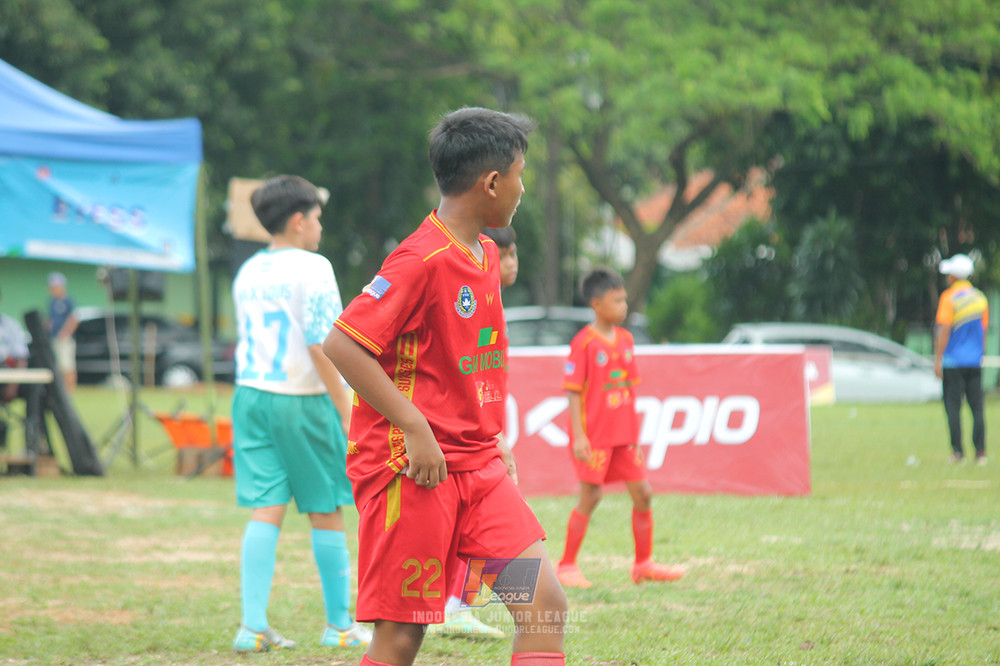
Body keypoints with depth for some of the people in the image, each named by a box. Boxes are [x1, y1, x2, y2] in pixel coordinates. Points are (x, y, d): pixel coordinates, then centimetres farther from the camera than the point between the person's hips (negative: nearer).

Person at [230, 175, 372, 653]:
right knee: (326, 514, 7)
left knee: (264, 511, 3)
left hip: (251, 397, 6)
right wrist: (346, 411, -11)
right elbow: (320, 346, -16)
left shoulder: (248, 272, 11)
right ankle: (340, 624, 16)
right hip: (303, 399, -6)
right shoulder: (311, 268, -10)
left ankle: (252, 625, -6)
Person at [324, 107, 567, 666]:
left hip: (478, 464, 8)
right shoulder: (422, 259, -16)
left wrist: (493, 440, 17)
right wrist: (414, 427, -21)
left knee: (547, 604, -4)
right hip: (413, 468, -8)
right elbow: (342, 344, -21)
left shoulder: (485, 253, 13)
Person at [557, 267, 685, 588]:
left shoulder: (625, 339, 9)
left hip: (623, 435, 7)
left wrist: (635, 434, 16)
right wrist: (578, 436, -18)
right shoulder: (584, 343, -11)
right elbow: (573, 392, -12)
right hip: (594, 435, -7)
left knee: (643, 493, 5)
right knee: (590, 498, -5)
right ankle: (567, 566, 6)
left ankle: (644, 564, 17)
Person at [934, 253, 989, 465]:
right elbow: (983, 330, 15)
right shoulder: (980, 298, 10)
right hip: (974, 362, 5)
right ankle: (980, 452, 0)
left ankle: (958, 452, -5)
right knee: (977, 407, 5)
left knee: (953, 407, -2)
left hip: (953, 362, -5)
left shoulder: (949, 297, -7)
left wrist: (938, 360, -10)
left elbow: (944, 330, -12)